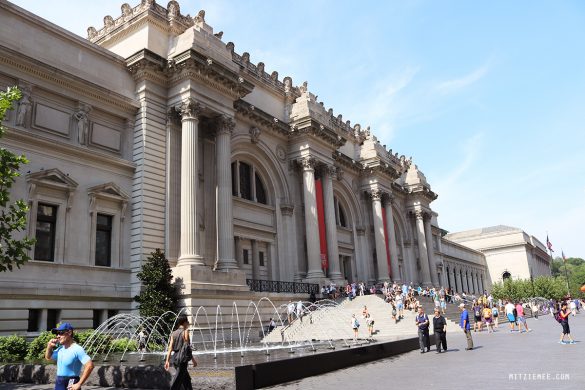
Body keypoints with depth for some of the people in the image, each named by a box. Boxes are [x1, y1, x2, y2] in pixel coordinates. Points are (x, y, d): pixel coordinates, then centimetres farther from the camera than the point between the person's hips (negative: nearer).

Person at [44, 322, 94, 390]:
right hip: (58, 383, 9)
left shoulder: (77, 349, -19)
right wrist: (49, 346, 8)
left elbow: (90, 365, -27)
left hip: (70, 385, -9)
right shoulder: (60, 349, 8)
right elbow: (48, 357, 28)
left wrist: (79, 384, -25)